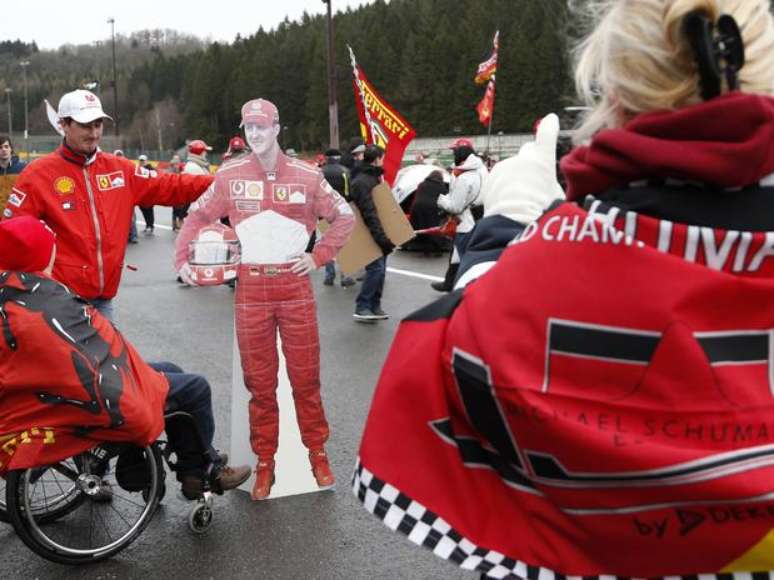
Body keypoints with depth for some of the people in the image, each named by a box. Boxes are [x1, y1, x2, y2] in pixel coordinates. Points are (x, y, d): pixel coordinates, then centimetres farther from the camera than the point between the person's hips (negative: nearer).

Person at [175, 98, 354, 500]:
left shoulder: (307, 176, 1)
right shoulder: (230, 175, 2)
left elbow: (345, 217, 9)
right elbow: (197, 217, 11)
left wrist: (319, 256, 1)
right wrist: (183, 260, 0)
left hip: (295, 285, 0)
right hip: (251, 288, 1)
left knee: (305, 377, 6)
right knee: (259, 382, 6)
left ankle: (317, 452, 21)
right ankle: (265, 462, 17)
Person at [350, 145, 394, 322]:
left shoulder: (373, 177, 16)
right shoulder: (362, 182, -17)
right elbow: (369, 213, -25)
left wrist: (384, 236, 18)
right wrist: (382, 238, -29)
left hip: (378, 233, 10)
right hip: (370, 235, -10)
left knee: (380, 269, 11)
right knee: (376, 268, -13)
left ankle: (374, 306, 18)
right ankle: (361, 308, -7)